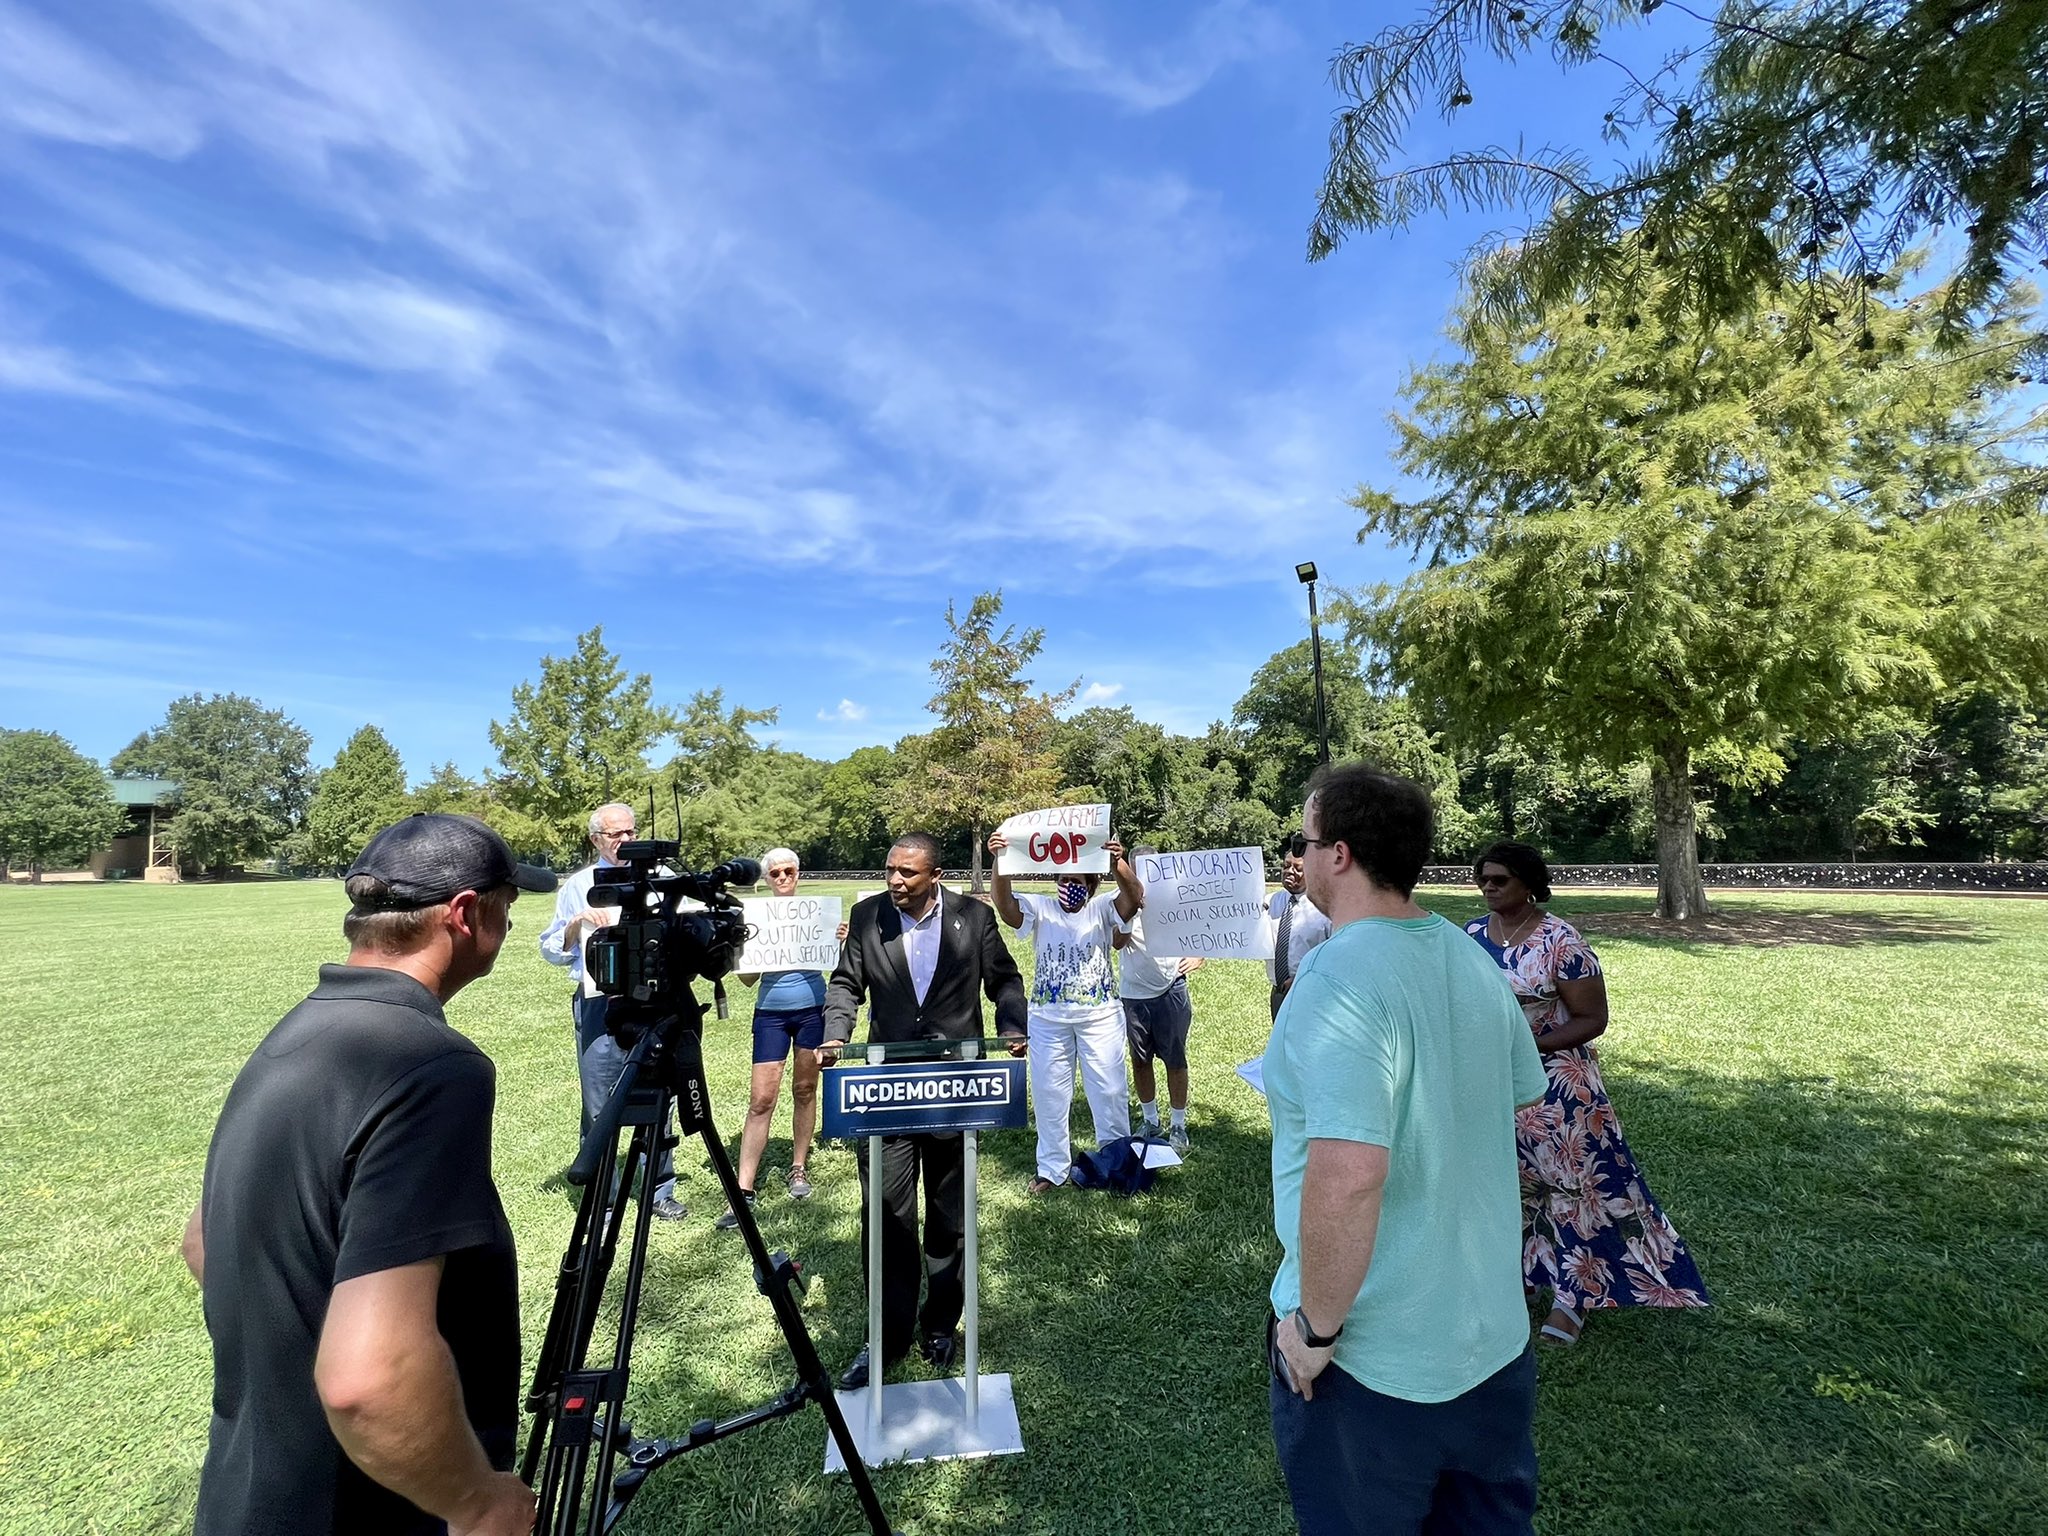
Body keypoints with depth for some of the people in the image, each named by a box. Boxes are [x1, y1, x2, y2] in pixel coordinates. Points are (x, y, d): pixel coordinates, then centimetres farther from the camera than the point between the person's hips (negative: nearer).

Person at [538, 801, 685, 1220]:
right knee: (599, 1108, 4)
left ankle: (660, 1193, 20)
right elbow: (551, 951, 9)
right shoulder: (579, 885, 9)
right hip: (598, 1005, -1)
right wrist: (576, 923, -8)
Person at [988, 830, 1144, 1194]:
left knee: (1110, 1089, 7)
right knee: (1049, 1091, 10)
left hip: (1100, 1015, -1)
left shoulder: (1102, 908, 0)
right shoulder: (1039, 908, 2)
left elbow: (1134, 896, -20)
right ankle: (1052, 1167, 26)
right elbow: (1004, 902, -16)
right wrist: (1000, 862, -34)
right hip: (1048, 1017, 1)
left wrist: (1117, 862, -40)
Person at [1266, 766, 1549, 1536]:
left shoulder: (1338, 976, -27)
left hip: (1370, 1360, -7)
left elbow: (1346, 1176, -34)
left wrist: (1317, 1325, -20)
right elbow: (1522, 1102, 12)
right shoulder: (1471, 959, -1)